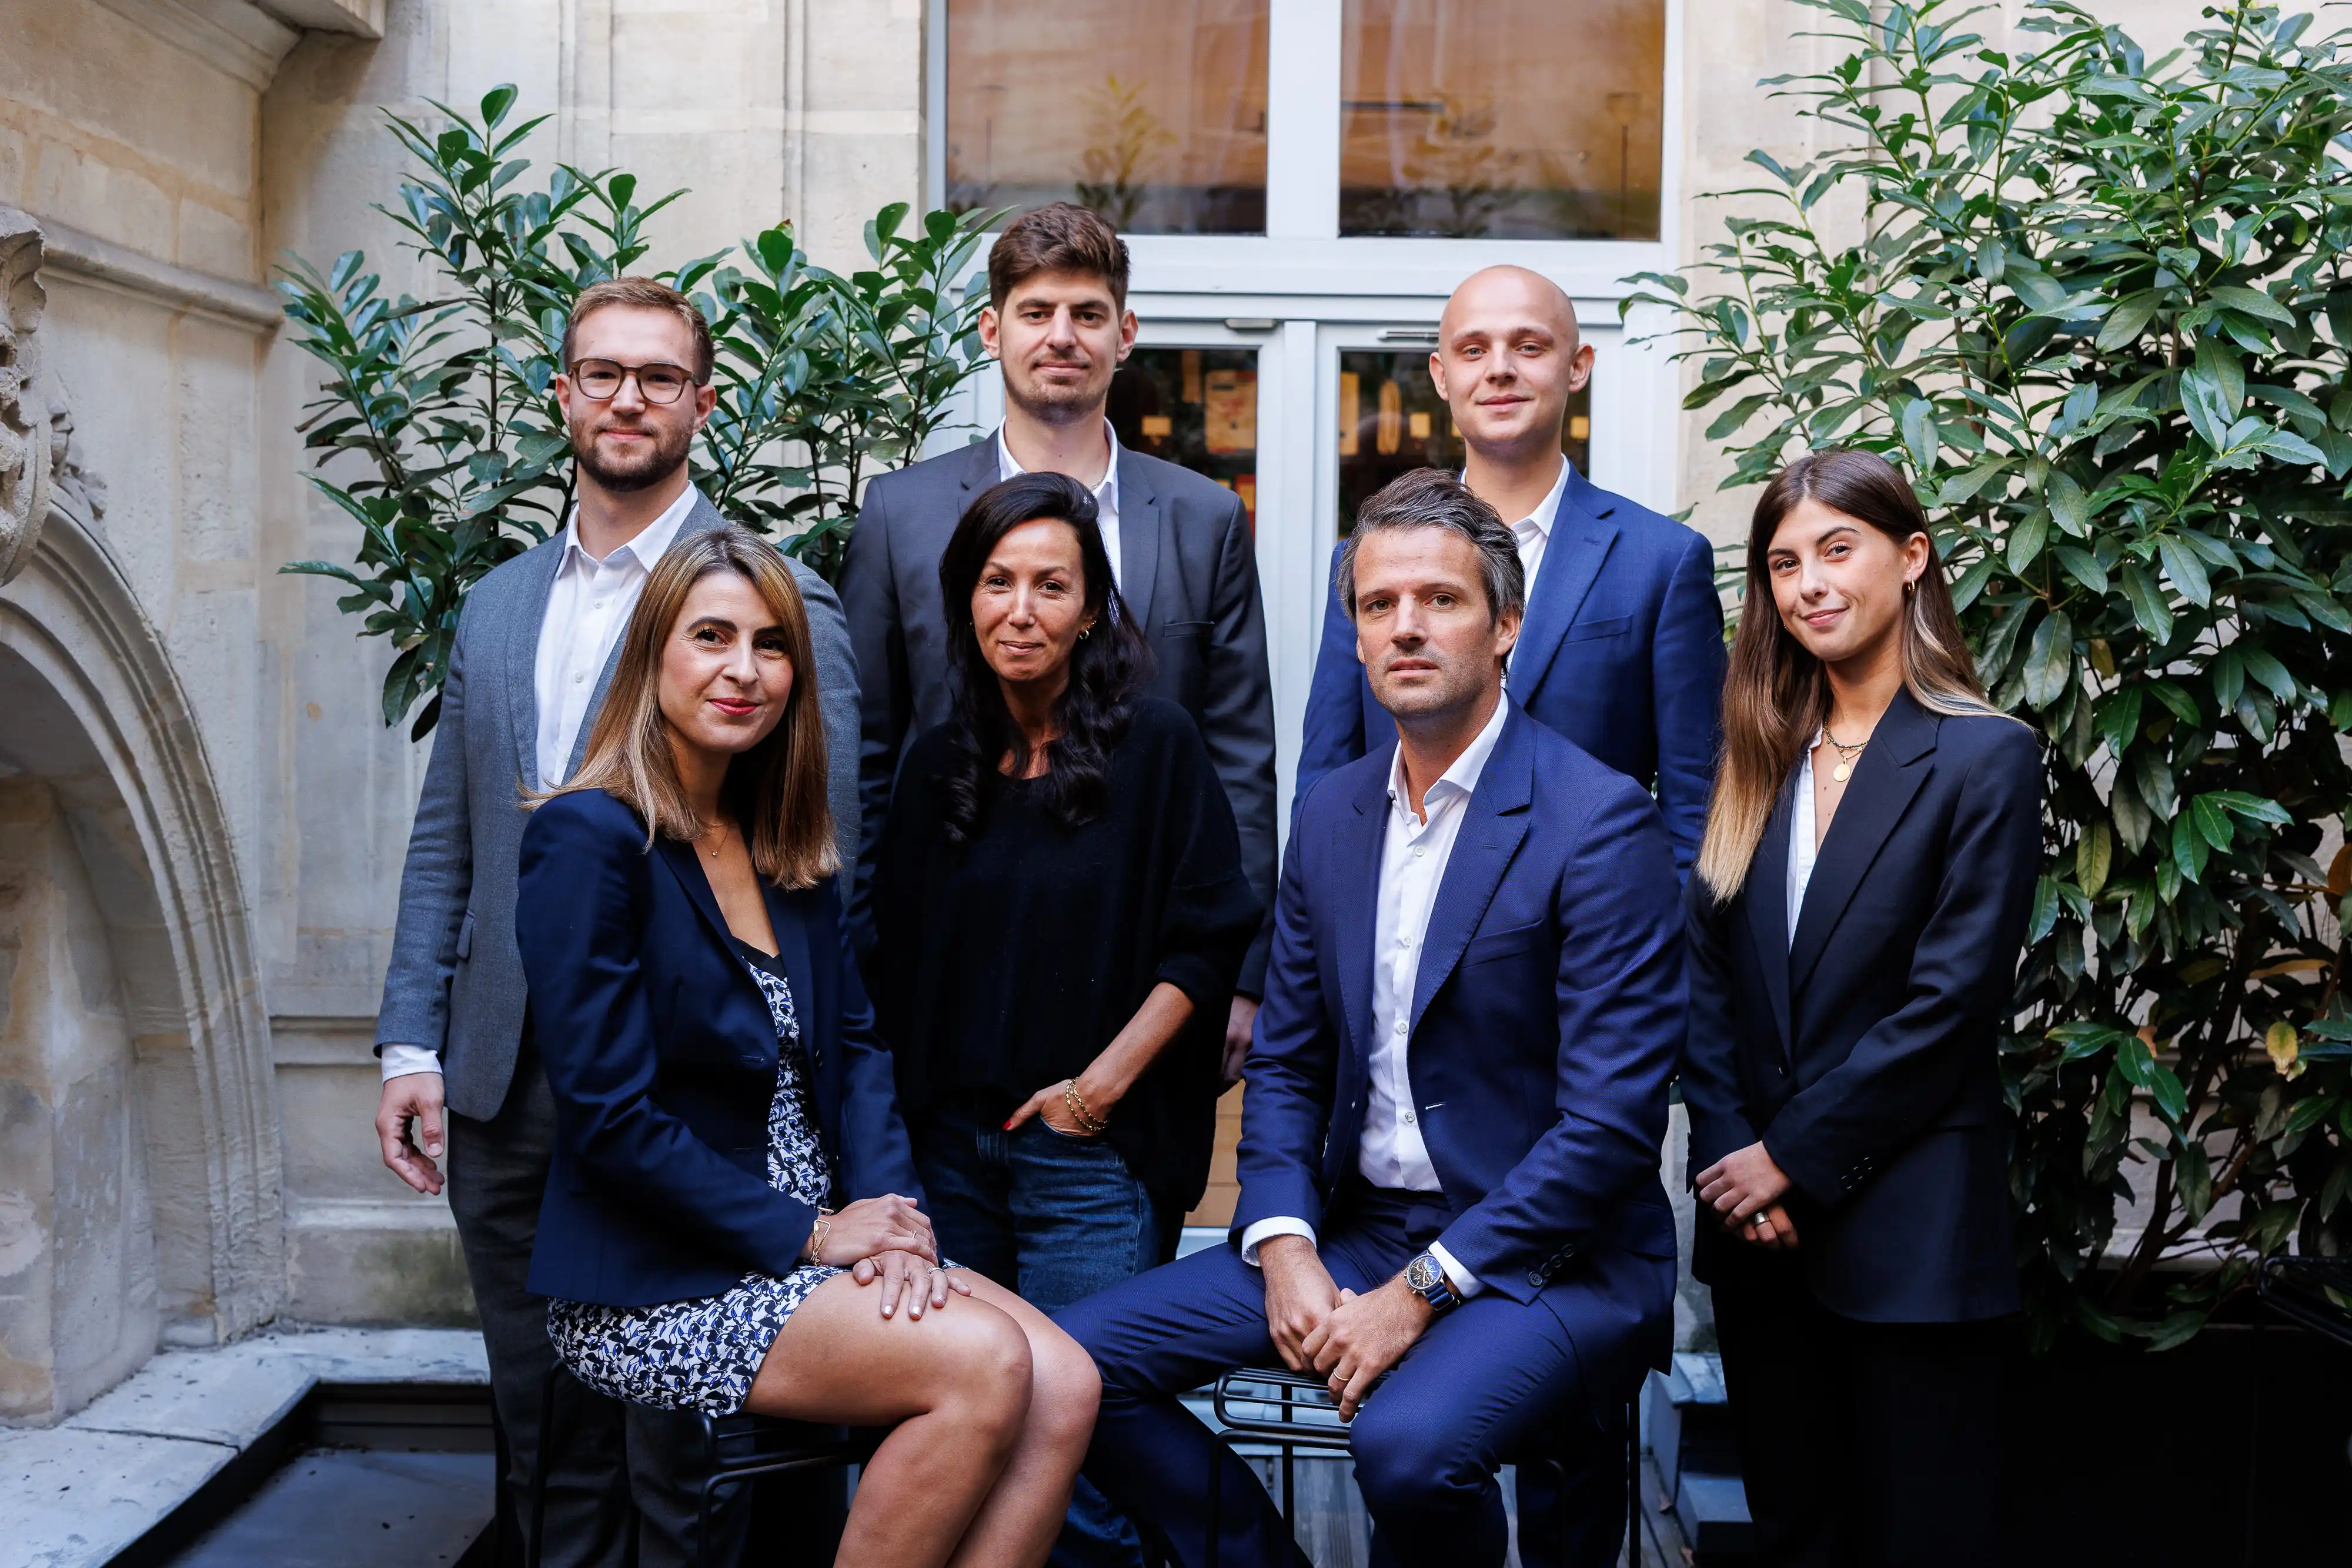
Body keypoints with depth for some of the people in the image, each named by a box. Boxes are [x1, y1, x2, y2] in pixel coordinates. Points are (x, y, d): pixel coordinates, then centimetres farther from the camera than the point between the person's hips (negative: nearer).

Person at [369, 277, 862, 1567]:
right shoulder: (497, 602, 14)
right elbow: (444, 842, 15)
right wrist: (413, 1044, 8)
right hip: (503, 1080, 6)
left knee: (679, 1447, 5)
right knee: (544, 1441, 17)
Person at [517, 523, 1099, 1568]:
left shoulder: (788, 851, 13)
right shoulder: (588, 838, -11)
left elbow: (854, 1046, 10)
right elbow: (611, 1118, -16)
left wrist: (891, 1207, -8)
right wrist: (807, 1234, -14)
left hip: (816, 1246, 7)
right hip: (654, 1288, -7)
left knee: (1063, 1386, -15)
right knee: (984, 1368, -25)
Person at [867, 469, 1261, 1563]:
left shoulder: (1155, 746, -4)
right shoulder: (939, 763, 9)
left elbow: (1211, 938, -7)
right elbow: (895, 958, 14)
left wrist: (1103, 1082, -12)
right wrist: (895, 1121, 5)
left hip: (1093, 1155, -4)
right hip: (949, 1147, 4)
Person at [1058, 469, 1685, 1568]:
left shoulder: (1602, 824, -12)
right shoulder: (1330, 815, 9)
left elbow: (1612, 1119, -16)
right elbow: (1285, 1064, 12)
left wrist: (1421, 1290, -18)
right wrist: (1285, 1250, -5)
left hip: (1548, 1252, -6)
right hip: (1355, 1229, 6)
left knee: (1408, 1441, -34)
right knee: (1076, 1362, -7)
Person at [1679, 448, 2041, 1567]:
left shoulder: (1984, 758, -7)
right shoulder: (1762, 759, 9)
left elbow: (1951, 1004, -13)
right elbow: (1708, 982, 5)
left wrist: (1792, 1159, -12)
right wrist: (1730, 1160, -7)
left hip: (1906, 1233, -5)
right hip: (1758, 1221, 5)